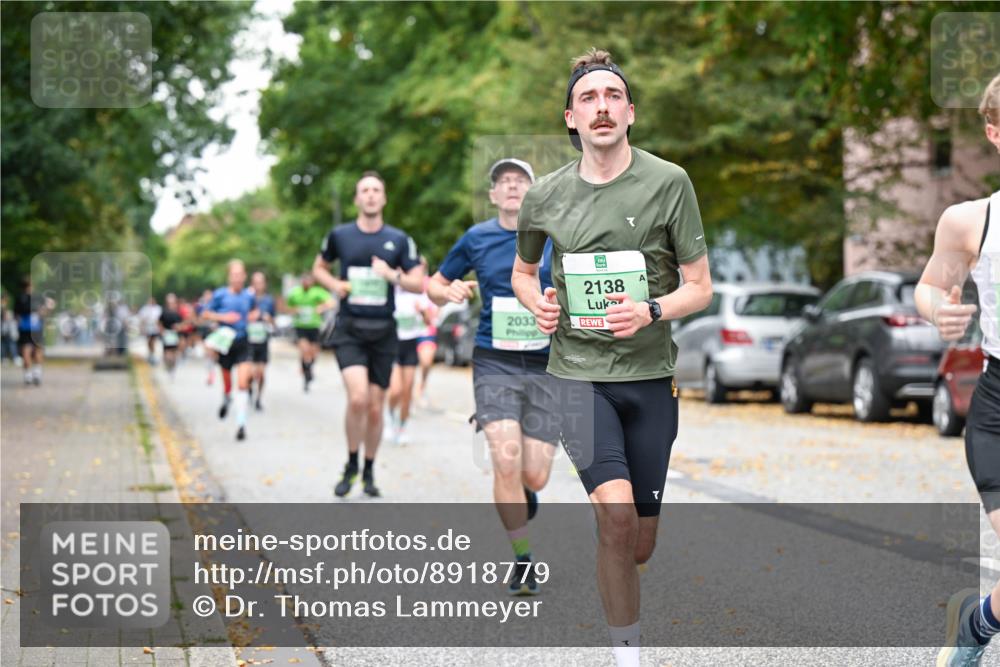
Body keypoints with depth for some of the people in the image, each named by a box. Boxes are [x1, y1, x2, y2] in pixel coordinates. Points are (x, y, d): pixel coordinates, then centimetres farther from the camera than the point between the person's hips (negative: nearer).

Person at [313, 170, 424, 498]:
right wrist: (333, 284, -2)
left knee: (375, 409, 6)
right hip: (349, 329, -2)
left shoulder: (399, 240, 4)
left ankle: (369, 472, 26)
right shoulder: (340, 235, 3)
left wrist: (393, 275, -14)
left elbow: (419, 283, 4)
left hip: (383, 331, 2)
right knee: (357, 397, -20)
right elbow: (319, 267, 19)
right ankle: (351, 467, 1)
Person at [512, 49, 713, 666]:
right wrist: (539, 304, -1)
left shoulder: (669, 182, -4)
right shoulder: (545, 196, 3)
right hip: (578, 370, 0)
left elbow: (700, 287, 0)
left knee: (640, 545, 8)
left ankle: (610, 586, 44)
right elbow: (523, 270, 21)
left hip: (650, 373, 1)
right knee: (617, 514, -22)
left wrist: (651, 312, -19)